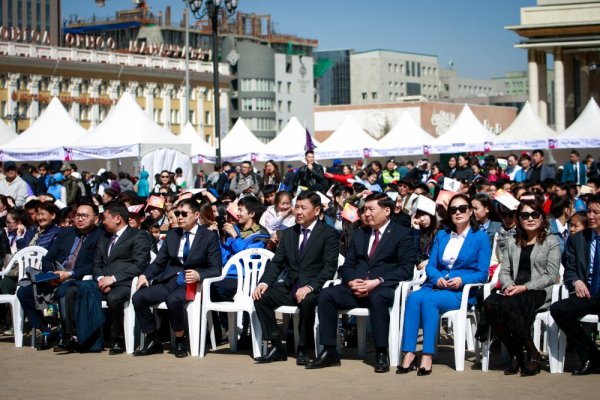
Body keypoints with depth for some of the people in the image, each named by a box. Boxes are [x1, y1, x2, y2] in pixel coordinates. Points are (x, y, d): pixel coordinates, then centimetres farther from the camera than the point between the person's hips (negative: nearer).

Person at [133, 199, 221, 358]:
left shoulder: (209, 237, 1)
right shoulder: (171, 235, 17)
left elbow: (215, 269, -5)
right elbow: (158, 262, 16)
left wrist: (198, 275, -26)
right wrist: (144, 275, -5)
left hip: (192, 283, -6)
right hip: (169, 281, 6)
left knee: (173, 299, -37)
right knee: (138, 297, -18)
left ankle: (180, 342, -15)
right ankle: (152, 341, -4)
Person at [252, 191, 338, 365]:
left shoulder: (328, 234, -2)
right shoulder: (288, 233, 16)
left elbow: (329, 267, -11)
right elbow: (276, 263, 13)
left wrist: (309, 287, -26)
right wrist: (264, 282, -8)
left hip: (313, 288, -5)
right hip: (290, 286, 6)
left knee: (307, 301, -38)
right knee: (261, 297, -19)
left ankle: (302, 350, -17)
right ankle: (277, 347, -11)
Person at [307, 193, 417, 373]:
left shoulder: (403, 234, 4)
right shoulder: (359, 234, 22)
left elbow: (406, 268, -7)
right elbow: (347, 265, 19)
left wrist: (378, 281, -19)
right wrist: (351, 282, -5)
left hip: (384, 289, -5)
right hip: (356, 288, 5)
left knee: (377, 298, -40)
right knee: (326, 295, -21)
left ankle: (381, 353, -29)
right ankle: (329, 352, -18)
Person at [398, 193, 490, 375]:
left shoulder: (481, 237, 6)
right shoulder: (441, 235, 21)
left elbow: (482, 273, -1)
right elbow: (430, 265, 13)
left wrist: (461, 280, -18)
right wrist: (437, 278, -9)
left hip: (462, 292, -4)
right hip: (437, 285, 4)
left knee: (428, 300, -34)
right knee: (413, 297, -30)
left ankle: (427, 357, -36)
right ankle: (409, 354, -35)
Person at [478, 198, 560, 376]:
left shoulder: (551, 241, 7)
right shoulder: (512, 242, 22)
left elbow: (551, 276, -2)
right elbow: (504, 271, 15)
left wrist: (524, 287, -14)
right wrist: (508, 285, -9)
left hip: (539, 292, -4)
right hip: (513, 291, 4)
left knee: (509, 305, -35)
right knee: (490, 303, -29)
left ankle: (532, 354, -21)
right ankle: (515, 354, -19)